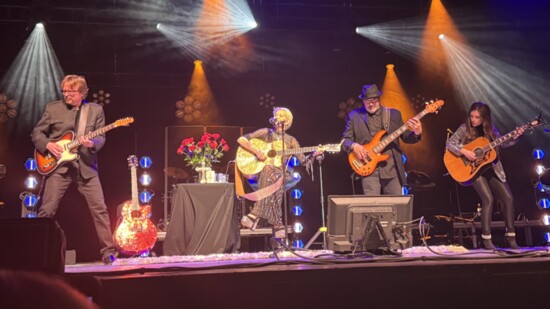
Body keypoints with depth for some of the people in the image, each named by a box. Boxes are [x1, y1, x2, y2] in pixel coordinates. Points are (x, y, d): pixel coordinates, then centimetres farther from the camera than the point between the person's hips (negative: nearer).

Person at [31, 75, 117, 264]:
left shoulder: (96, 110, 8)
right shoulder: (53, 108, 6)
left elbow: (101, 137, 3)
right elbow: (36, 133, 9)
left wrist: (92, 144, -19)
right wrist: (48, 145, -10)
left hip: (86, 166, 1)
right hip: (59, 166, 0)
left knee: (100, 208, -4)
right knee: (47, 210, -4)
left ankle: (108, 250, 3)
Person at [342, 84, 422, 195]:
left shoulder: (394, 114, 9)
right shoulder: (354, 116, 4)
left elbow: (406, 137, 11)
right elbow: (345, 140, 5)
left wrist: (417, 133, -10)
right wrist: (354, 146, -16)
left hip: (392, 169, 2)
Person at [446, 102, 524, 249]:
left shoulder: (490, 129, 6)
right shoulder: (465, 128, -4)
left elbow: (502, 143, 5)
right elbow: (449, 143, -9)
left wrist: (514, 137, -12)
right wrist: (463, 151, -23)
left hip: (492, 169, 4)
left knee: (508, 197, -6)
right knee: (488, 199, -21)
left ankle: (511, 237, 5)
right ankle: (486, 238, -12)